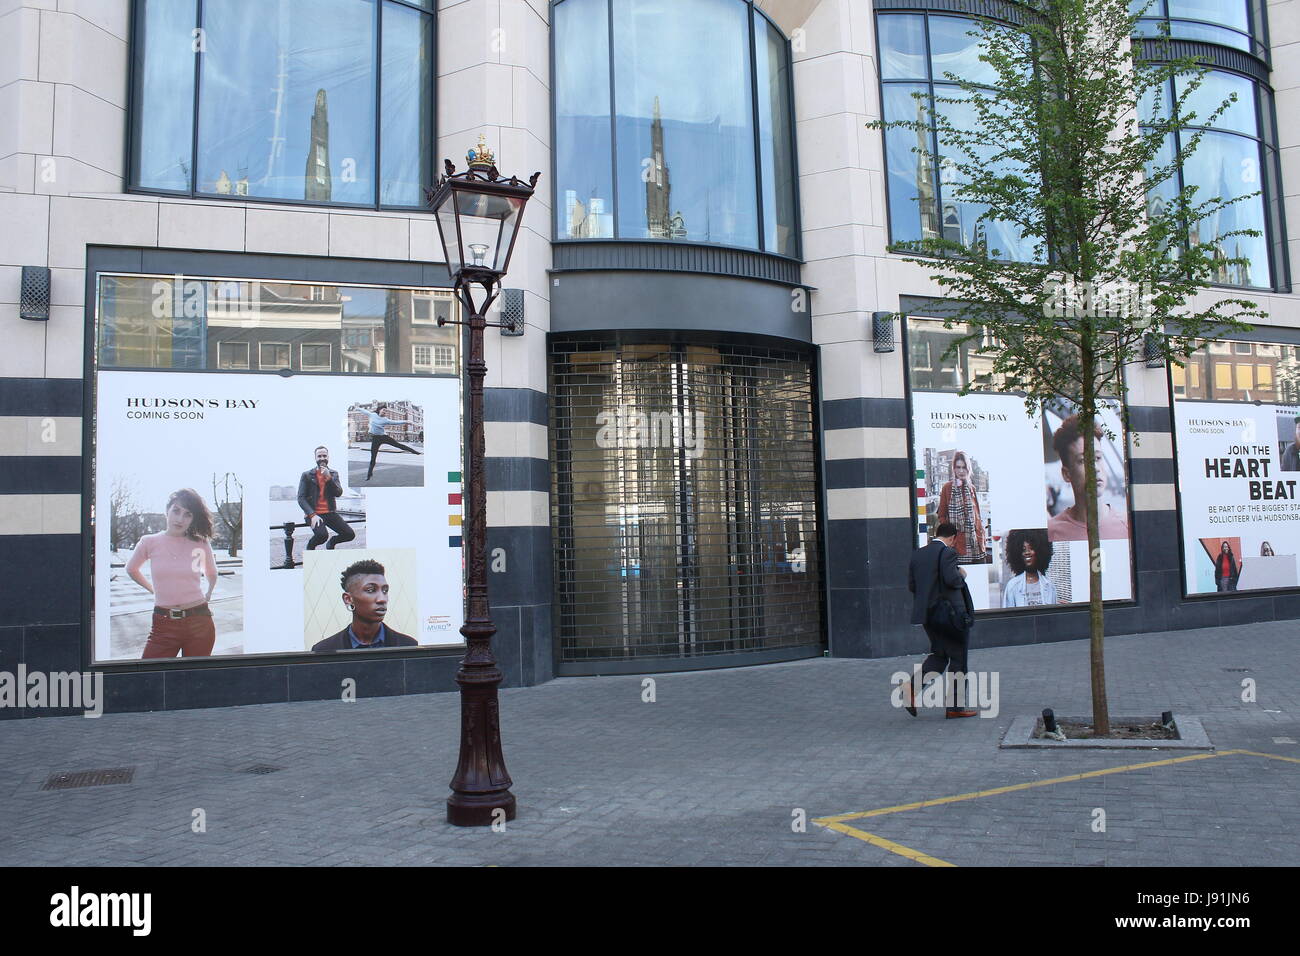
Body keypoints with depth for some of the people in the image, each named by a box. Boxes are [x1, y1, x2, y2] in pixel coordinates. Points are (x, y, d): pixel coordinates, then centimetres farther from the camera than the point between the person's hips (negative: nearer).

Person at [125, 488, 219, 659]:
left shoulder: (201, 544, 0)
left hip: (199, 623, 0)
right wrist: (154, 590, 17)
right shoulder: (150, 542, -1)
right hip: (164, 625, 0)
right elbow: (131, 569, 20)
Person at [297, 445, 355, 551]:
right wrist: (312, 515, -18)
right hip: (313, 514, -4)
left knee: (350, 534, -11)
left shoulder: (333, 474, 13)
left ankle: (332, 542, 21)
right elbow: (301, 498, -5)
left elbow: (339, 493, -2)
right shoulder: (307, 475, 2)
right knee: (322, 534, -32)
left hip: (329, 513, 4)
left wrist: (329, 478, -15)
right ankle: (310, 546, 3)